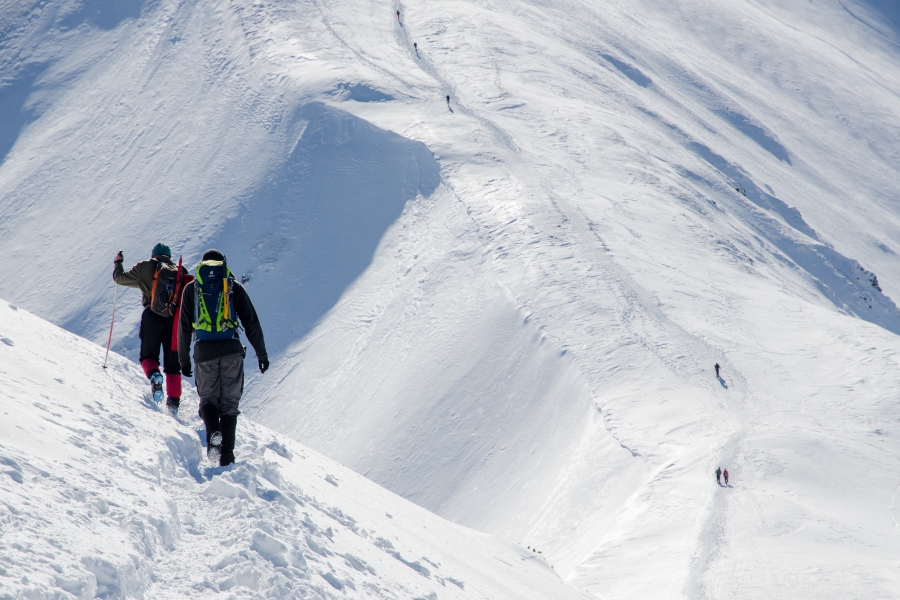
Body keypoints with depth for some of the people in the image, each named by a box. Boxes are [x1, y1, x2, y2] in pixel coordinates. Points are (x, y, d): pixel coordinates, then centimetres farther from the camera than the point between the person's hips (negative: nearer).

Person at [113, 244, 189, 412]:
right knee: (173, 363, 8)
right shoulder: (181, 271, 14)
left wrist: (117, 263, 32)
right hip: (174, 321, 2)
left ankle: (154, 375, -21)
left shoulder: (146, 267, 7)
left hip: (153, 318, -2)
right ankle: (174, 400, -2)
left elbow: (120, 278, 12)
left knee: (148, 355, 12)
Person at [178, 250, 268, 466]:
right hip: (231, 351, 0)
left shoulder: (191, 288, 11)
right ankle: (227, 456, -2)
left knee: (208, 397, 15)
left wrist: (184, 359, 17)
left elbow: (184, 327, 10)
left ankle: (213, 432, -17)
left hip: (204, 351, 0)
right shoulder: (234, 287, 9)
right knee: (229, 403, 7)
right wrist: (261, 353, 12)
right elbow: (251, 323, 6)